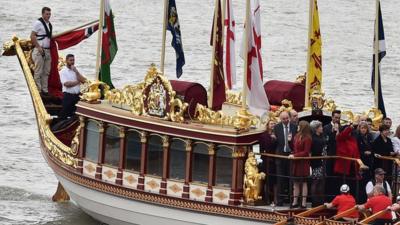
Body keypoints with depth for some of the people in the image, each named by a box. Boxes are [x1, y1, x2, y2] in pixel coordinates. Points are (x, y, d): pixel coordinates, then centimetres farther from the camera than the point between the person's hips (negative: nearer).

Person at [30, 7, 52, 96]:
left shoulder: (49, 24, 14)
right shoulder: (38, 23, -9)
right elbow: (32, 36, -12)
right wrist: (38, 47, -16)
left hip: (47, 51, 8)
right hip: (40, 51, -8)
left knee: (46, 72, 9)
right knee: (38, 72, -5)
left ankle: (45, 90, 14)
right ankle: (38, 90, -4)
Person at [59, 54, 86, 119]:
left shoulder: (76, 70, 14)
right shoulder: (63, 72, -3)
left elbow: (83, 80, 0)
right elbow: (66, 84, -17)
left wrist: (76, 72, -10)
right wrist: (78, 81, -6)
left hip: (77, 95, 5)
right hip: (68, 96, -5)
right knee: (64, 115, -5)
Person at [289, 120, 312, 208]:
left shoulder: (307, 138, -13)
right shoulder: (297, 136, 10)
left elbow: (306, 152, -17)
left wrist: (295, 155, -20)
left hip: (303, 162, -8)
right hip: (296, 162, 8)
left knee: (303, 182, 0)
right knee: (295, 182, 10)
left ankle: (304, 202, 4)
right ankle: (295, 202, 15)